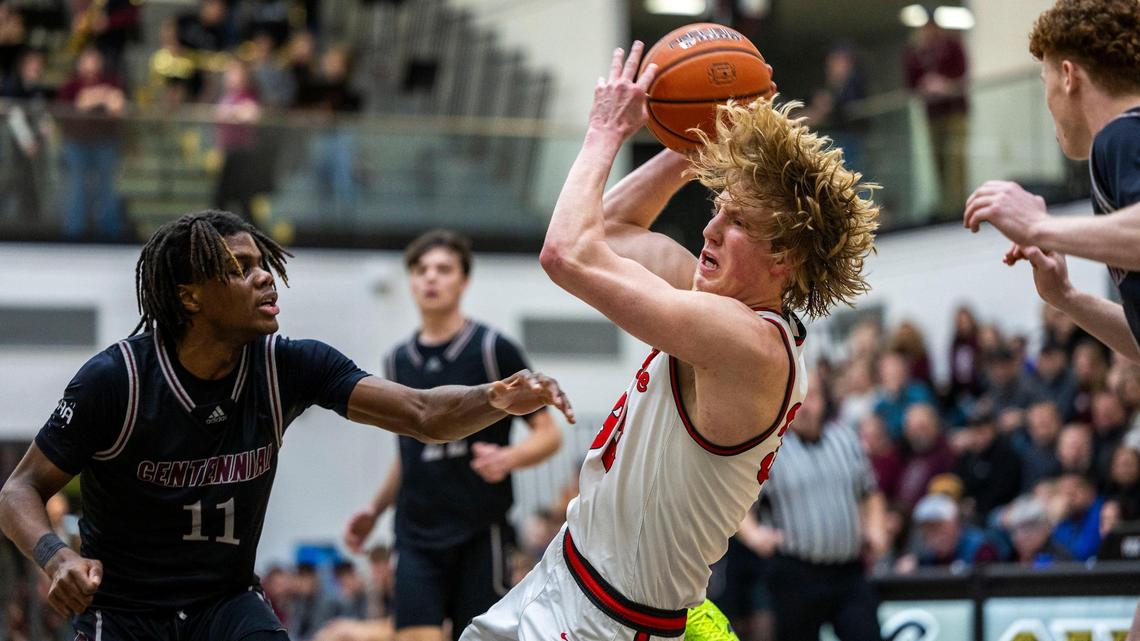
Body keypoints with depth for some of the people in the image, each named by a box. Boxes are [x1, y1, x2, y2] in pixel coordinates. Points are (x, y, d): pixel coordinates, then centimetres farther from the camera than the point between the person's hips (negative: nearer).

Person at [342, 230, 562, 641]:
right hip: (417, 536, 3)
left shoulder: (493, 349, -2)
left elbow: (548, 434, -1)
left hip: (481, 534, -3)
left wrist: (508, 457, -20)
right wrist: (375, 510, 18)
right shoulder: (398, 362, 13)